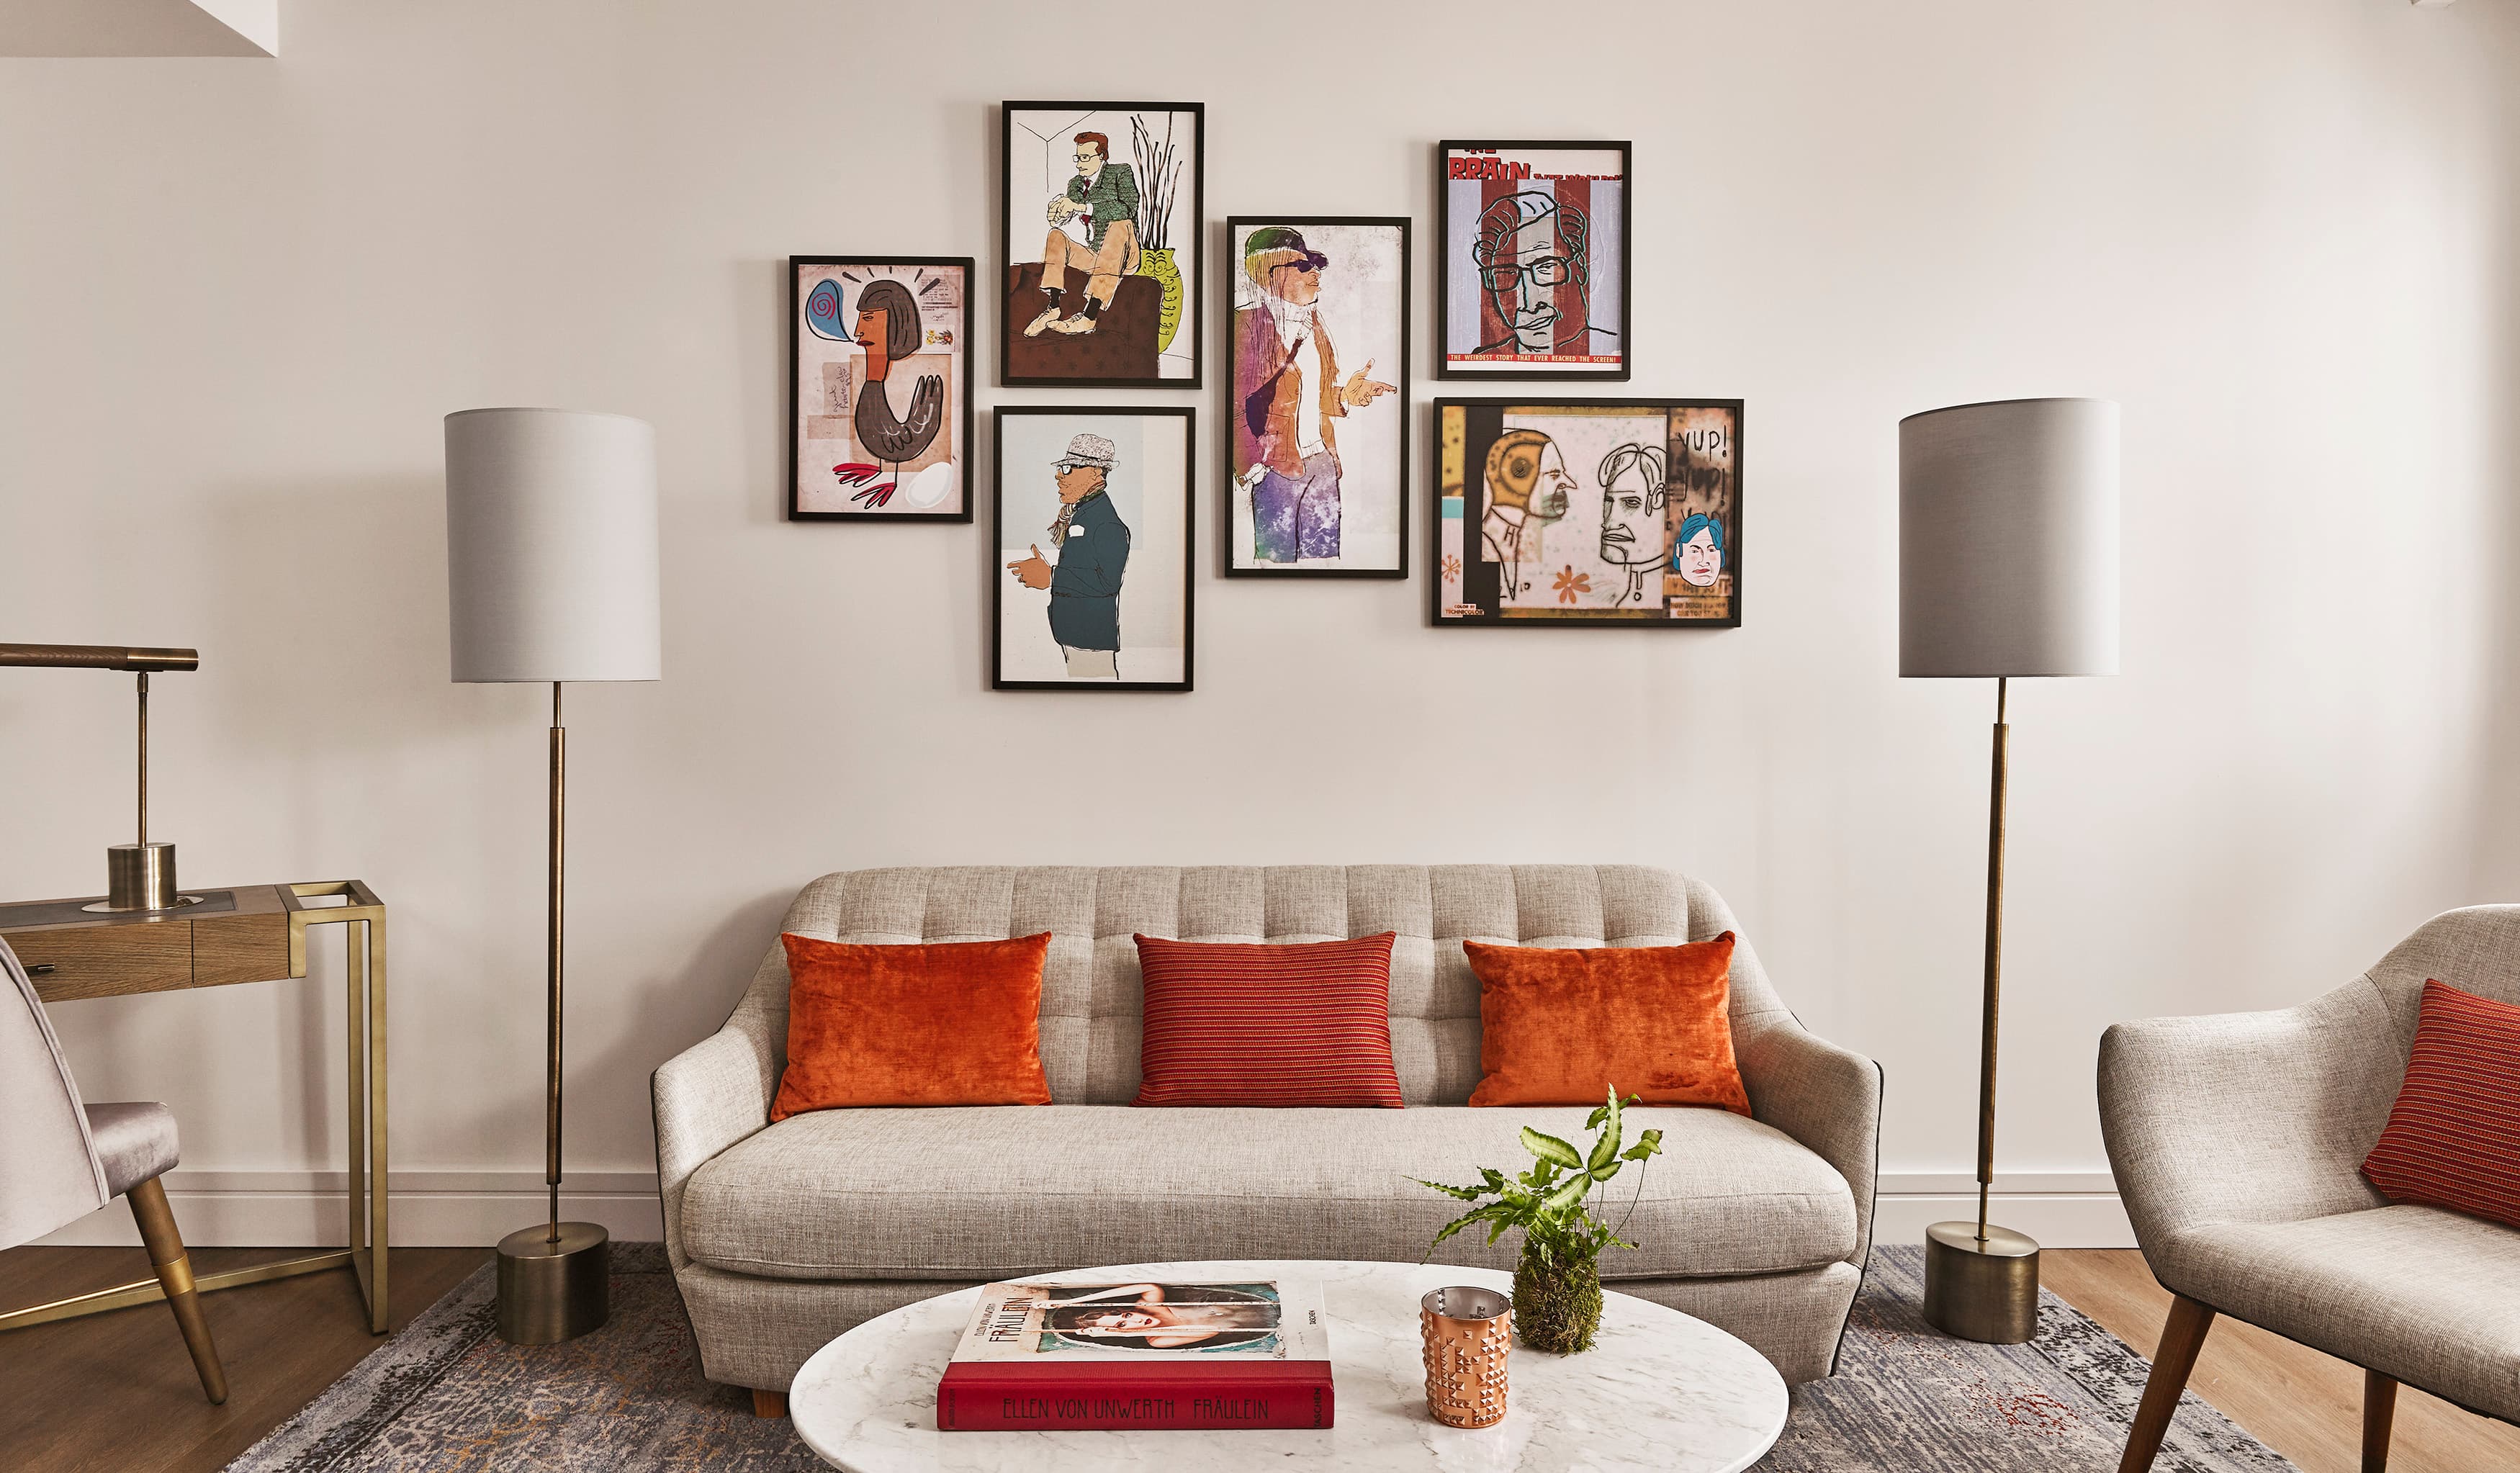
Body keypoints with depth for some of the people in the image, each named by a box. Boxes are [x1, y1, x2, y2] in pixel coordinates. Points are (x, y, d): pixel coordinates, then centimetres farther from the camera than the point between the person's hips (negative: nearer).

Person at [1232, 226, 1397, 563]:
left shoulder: (1314, 324, 16)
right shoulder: (1249, 324, -8)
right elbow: (1235, 403, -14)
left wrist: (1346, 395, 2)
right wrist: (1249, 466, -19)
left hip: (1322, 460, 7)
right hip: (1277, 464, -7)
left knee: (1325, 553, 8)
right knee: (1276, 558, -3)